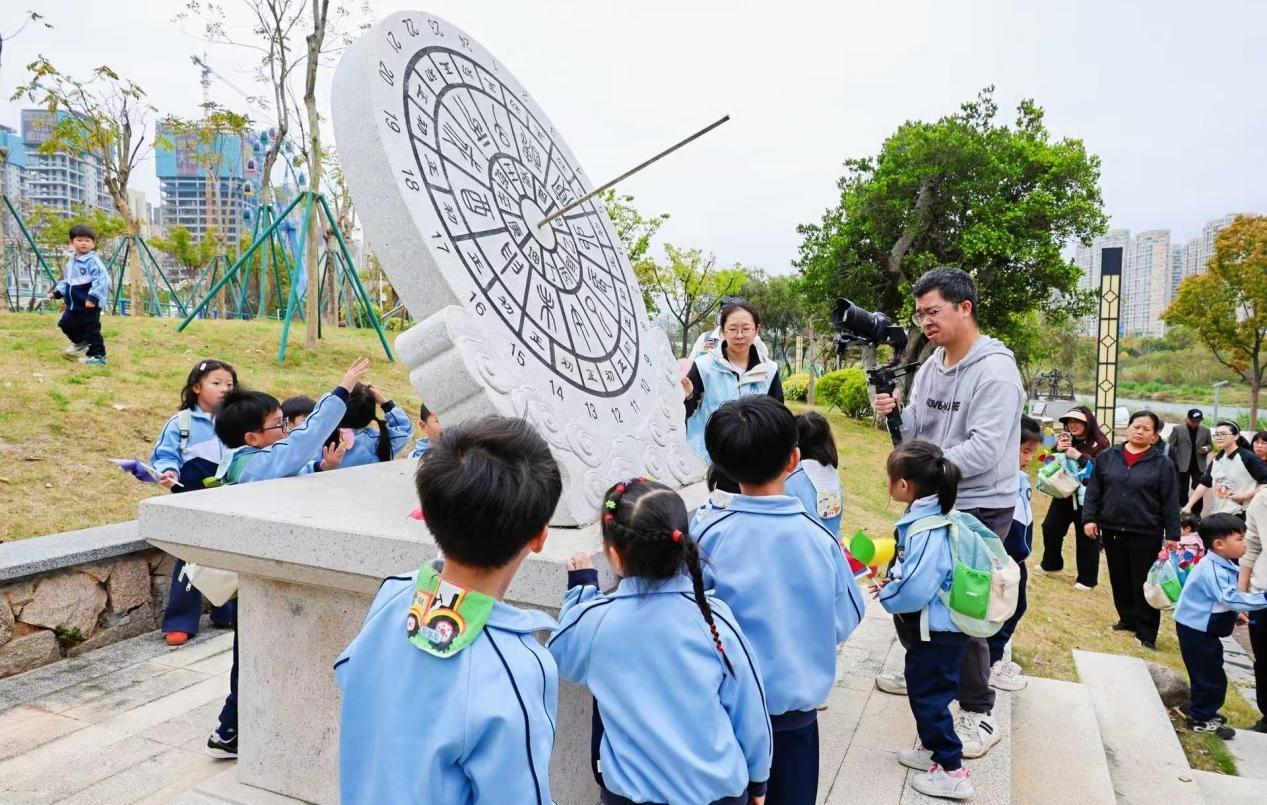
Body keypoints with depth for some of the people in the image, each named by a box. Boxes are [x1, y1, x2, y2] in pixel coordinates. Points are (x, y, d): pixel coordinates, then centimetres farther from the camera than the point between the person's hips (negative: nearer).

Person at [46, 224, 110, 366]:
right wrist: (57, 292, 14)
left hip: (90, 305, -9)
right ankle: (81, 343, 43)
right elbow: (66, 280, 24)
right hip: (74, 304, 9)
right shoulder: (71, 260, 12)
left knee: (92, 329, -4)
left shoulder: (93, 260, -16)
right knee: (66, 323, 20)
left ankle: (98, 355, 7)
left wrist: (93, 297, -33)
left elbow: (101, 279, -27)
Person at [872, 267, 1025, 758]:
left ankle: (978, 714, 12)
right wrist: (894, 414, -10)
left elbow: (984, 450, -27)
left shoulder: (995, 372, -18)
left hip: (980, 509, -8)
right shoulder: (931, 366, 7)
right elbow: (916, 431, 10)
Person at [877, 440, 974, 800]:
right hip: (935, 626, 10)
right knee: (921, 690, 23)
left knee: (929, 696, 5)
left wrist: (886, 595, -15)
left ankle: (953, 771, 18)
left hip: (938, 632, -10)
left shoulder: (927, 531, -30)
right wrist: (891, 579, 3)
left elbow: (914, 592, -34)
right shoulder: (927, 517, 0)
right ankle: (933, 749, 40)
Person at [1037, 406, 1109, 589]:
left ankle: (1087, 578, 16)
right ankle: (1051, 563, 35)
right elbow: (1050, 464, 12)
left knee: (1086, 537, 4)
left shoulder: (1099, 443, -11)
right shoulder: (1064, 439, 7)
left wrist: (1079, 456, -23)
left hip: (1087, 498, -6)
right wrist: (1058, 451, -7)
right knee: (1050, 528, 13)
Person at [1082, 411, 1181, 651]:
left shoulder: (1161, 463, -3)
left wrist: (1173, 535, -4)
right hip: (1112, 530, 3)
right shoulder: (1107, 457, 3)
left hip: (1146, 534, -3)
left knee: (1143, 583, 0)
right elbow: (1093, 491, 7)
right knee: (1120, 580, 13)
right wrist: (1089, 518, 0)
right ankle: (1128, 619, 29)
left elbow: (1170, 502, -2)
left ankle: (1146, 632, 9)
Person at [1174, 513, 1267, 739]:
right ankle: (1200, 719, 12)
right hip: (1196, 630, -10)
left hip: (1204, 629, 10)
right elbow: (1230, 598, -33)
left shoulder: (1223, 566, 8)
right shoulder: (1212, 570, -25)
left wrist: (1236, 614, 11)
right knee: (1210, 677, -1)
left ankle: (1204, 712, 35)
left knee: (1211, 674, 21)